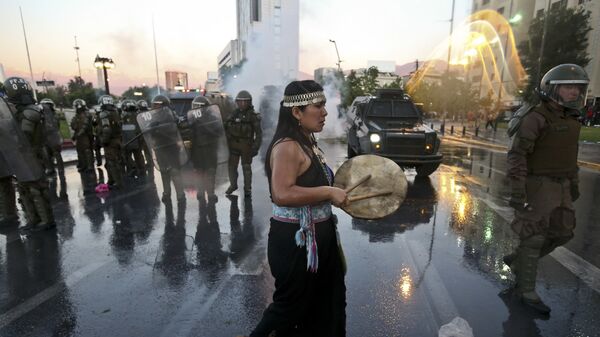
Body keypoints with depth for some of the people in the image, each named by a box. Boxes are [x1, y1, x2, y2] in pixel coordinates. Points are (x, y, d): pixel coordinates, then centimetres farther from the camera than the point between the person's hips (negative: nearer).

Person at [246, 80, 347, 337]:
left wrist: (335, 193, 11)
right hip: (295, 240, -9)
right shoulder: (287, 147, -22)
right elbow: (282, 194, -33)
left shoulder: (308, 143, 10)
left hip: (317, 237, 10)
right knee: (291, 306, 11)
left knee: (324, 303, 24)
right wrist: (328, 192, -27)